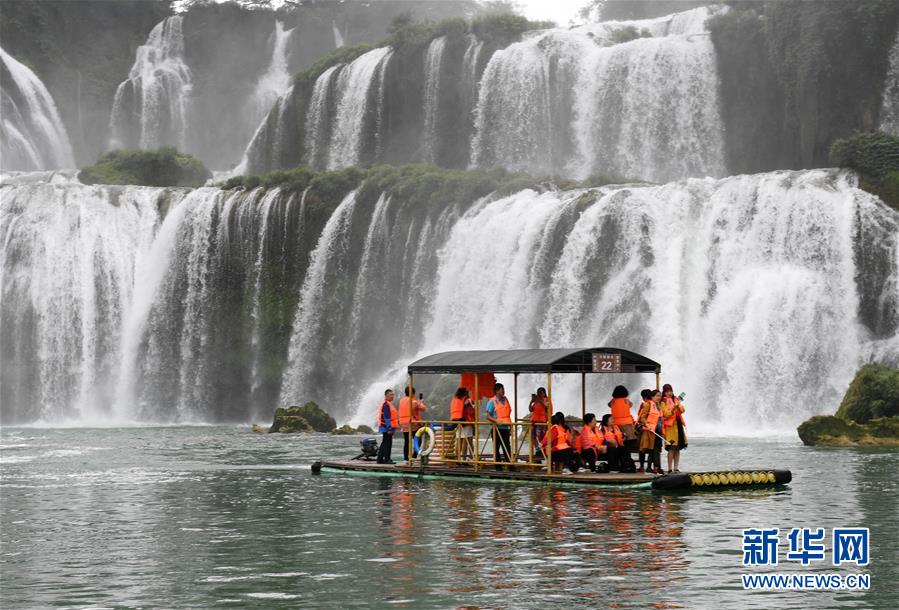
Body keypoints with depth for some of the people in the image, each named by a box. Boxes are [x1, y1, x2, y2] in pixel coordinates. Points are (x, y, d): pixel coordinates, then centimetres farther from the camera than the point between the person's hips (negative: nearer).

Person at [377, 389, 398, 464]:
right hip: (387, 427, -11)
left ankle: (380, 459, 17)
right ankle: (387, 459, -5)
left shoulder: (388, 404, 18)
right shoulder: (386, 405, -16)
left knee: (384, 443, 13)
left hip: (386, 428, 11)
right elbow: (387, 418, -21)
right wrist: (389, 428, -24)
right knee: (388, 443, -7)